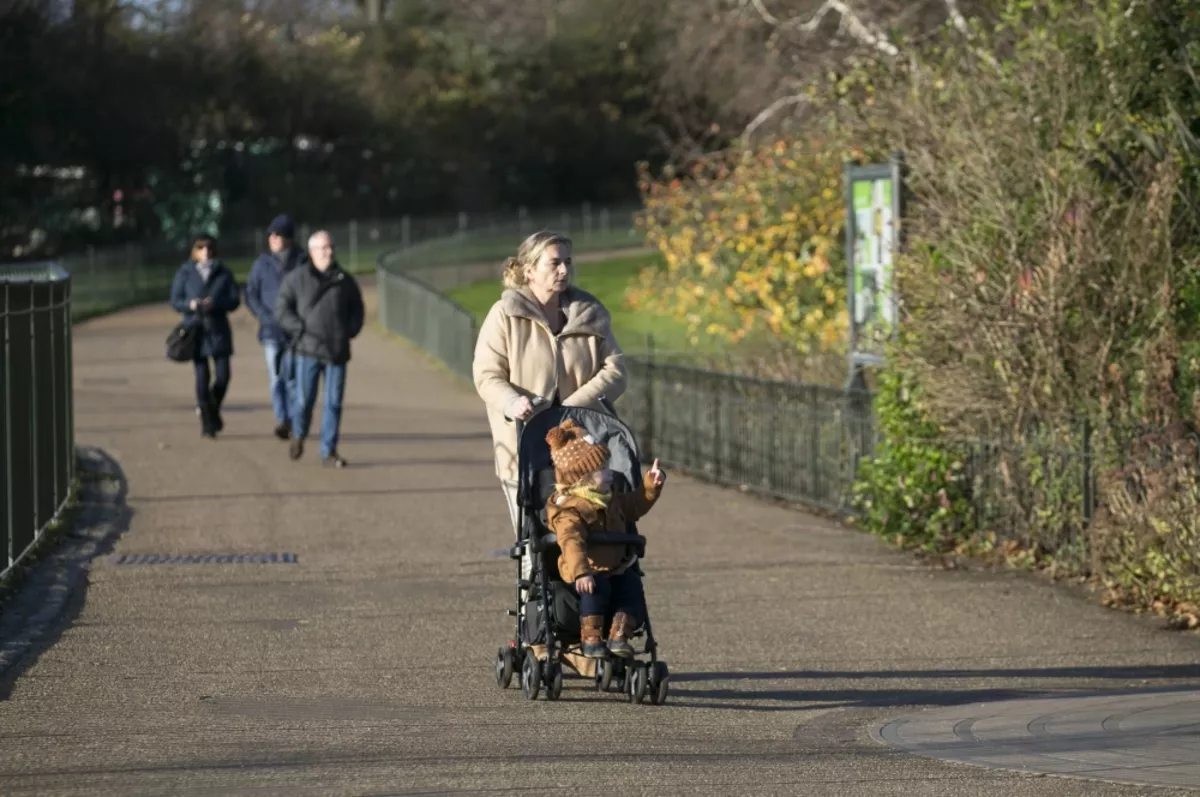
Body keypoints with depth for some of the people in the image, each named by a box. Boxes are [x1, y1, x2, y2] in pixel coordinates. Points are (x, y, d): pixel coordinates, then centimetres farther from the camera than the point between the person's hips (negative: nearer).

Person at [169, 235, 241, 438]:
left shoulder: (223, 273, 6)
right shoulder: (185, 273, 5)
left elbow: (235, 299, 2)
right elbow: (175, 301, 4)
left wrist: (215, 303, -16)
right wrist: (191, 304, -16)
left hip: (219, 330, 1)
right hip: (195, 329, -1)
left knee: (222, 375, -6)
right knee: (202, 377, -4)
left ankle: (213, 408, 23)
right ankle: (207, 423, 4)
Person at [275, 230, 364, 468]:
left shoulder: (344, 281, 10)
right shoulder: (296, 279, 1)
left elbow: (357, 310, 20)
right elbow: (282, 310, -1)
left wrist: (350, 331, 4)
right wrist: (301, 330, -10)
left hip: (337, 351, 2)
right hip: (308, 350, -2)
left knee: (334, 403, -1)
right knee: (304, 399, -4)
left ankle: (328, 452, 4)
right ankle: (298, 435, 26)